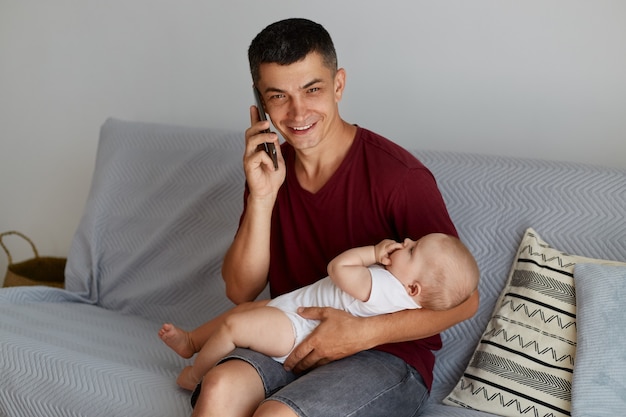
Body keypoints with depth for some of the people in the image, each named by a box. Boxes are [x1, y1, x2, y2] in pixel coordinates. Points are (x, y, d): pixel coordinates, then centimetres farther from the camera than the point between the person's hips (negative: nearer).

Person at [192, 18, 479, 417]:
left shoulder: (398, 174, -16)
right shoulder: (270, 168, 3)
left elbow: (464, 298, -11)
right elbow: (241, 291, 0)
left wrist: (364, 332, -21)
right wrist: (262, 197, -13)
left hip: (389, 357, -4)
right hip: (294, 345, 4)